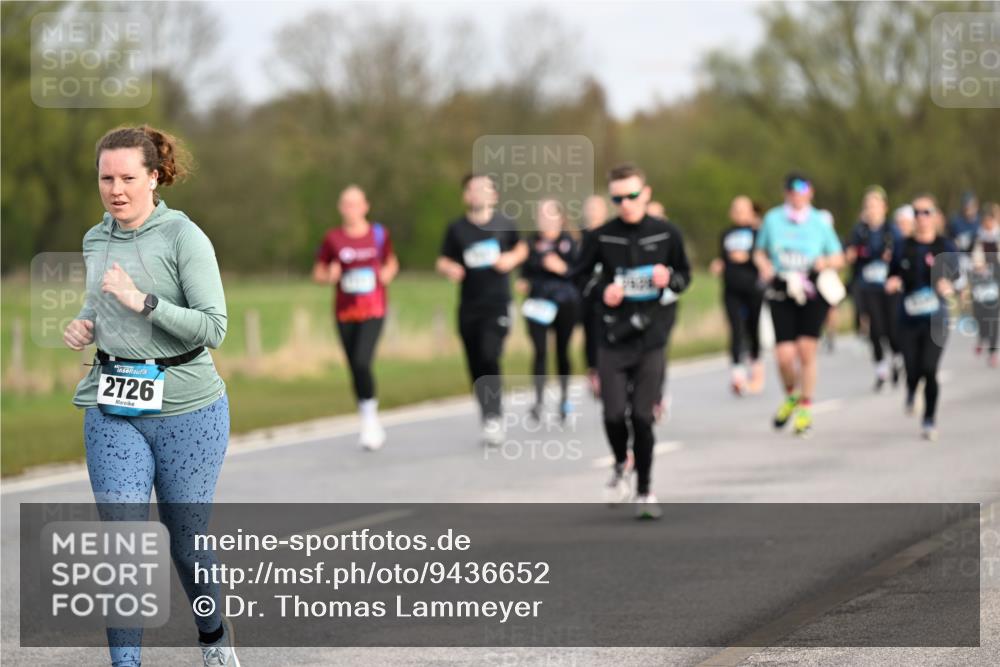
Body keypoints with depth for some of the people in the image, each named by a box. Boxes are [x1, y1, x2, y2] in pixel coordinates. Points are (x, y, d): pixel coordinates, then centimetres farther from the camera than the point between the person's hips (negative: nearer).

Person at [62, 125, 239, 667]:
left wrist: (141, 301, -24)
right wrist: (85, 325, 6)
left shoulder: (184, 237, -10)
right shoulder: (96, 240, 8)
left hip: (186, 410, -4)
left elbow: (213, 328, -16)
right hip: (113, 410, 4)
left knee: (187, 539, 9)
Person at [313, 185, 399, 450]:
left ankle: (370, 416, -4)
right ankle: (371, 427, 23)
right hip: (345, 313, 2)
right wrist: (330, 276, -11)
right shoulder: (333, 238, 2)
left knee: (362, 362, -21)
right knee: (355, 369, 7)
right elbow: (318, 272, 10)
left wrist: (388, 273, -2)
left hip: (373, 311, -2)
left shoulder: (379, 234, 2)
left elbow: (392, 261, 19)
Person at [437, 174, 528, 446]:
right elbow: (443, 262, 6)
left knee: (489, 356, -20)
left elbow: (521, 248, 17)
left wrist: (512, 259, -5)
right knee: (476, 367, 5)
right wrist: (449, 268, -17)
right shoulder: (457, 229, 3)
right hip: (469, 308, 2)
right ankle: (490, 422, 18)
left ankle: (494, 417, -14)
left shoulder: (503, 225, 1)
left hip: (498, 304, -2)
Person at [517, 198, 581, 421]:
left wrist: (563, 268, -20)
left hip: (565, 302, -1)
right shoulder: (532, 242, 7)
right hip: (538, 302, 1)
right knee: (540, 350, -10)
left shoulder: (569, 242, 0)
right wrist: (524, 283, -5)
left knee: (562, 350, 8)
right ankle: (539, 399, -9)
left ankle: (564, 397, 24)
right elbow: (526, 270, 14)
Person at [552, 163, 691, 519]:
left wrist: (670, 279, -10)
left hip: (651, 338, 0)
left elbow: (684, 275, 12)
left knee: (642, 416, -3)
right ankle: (621, 464, 25)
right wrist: (602, 292, -13)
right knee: (614, 414, -8)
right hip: (613, 339, 0)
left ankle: (644, 490, 12)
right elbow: (579, 276, 6)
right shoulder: (602, 237, -1)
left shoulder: (667, 233, 1)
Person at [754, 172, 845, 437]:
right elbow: (759, 253, 17)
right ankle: (791, 395, 24)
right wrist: (765, 267, -4)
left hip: (812, 293, -1)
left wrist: (825, 262, -11)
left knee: (806, 349, -8)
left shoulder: (820, 222, 3)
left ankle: (805, 409, 8)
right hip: (781, 295, 1)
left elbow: (838, 258, 11)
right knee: (784, 355, -8)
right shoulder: (773, 219, 6)